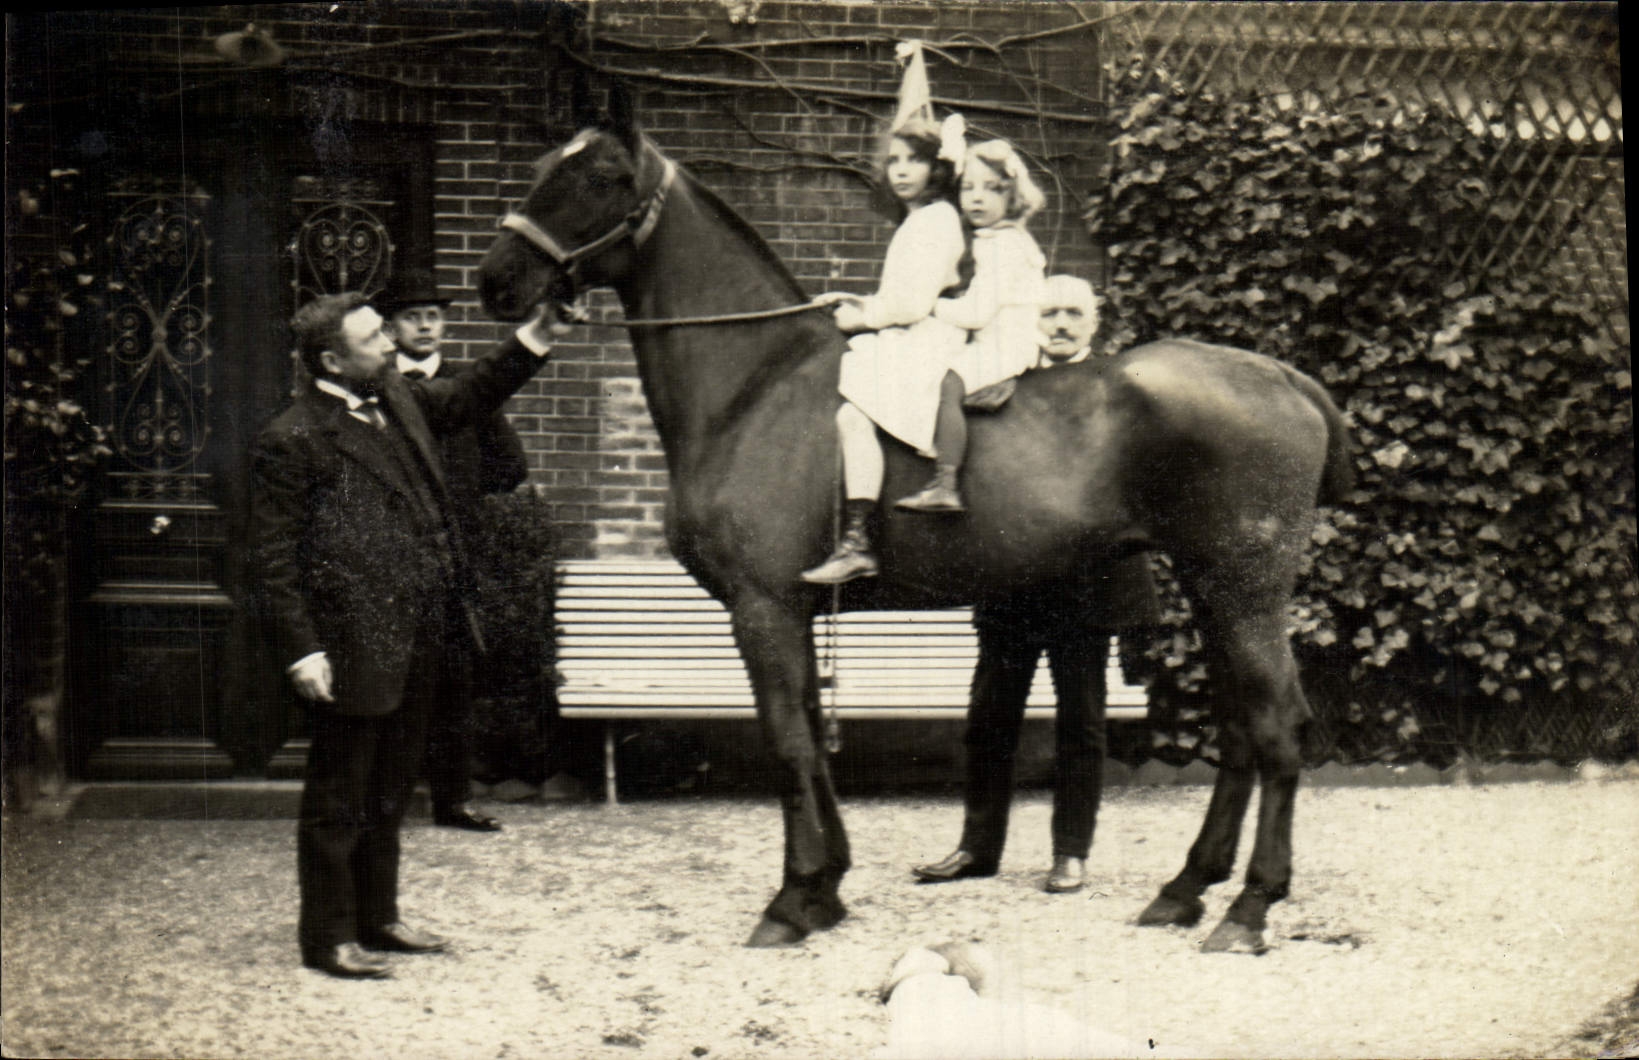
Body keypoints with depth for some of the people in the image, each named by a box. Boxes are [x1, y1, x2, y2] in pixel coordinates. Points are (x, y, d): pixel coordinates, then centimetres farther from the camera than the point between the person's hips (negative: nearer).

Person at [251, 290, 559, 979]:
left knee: (390, 791, 18)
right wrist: (302, 650, -17)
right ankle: (327, 935, 13)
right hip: (352, 651, -8)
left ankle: (377, 917, 31)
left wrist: (533, 341, 12)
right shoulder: (291, 442, -13)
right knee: (338, 799, 3)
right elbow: (273, 557, -13)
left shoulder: (400, 401, 10)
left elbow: (471, 397, 25)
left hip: (418, 647, 8)